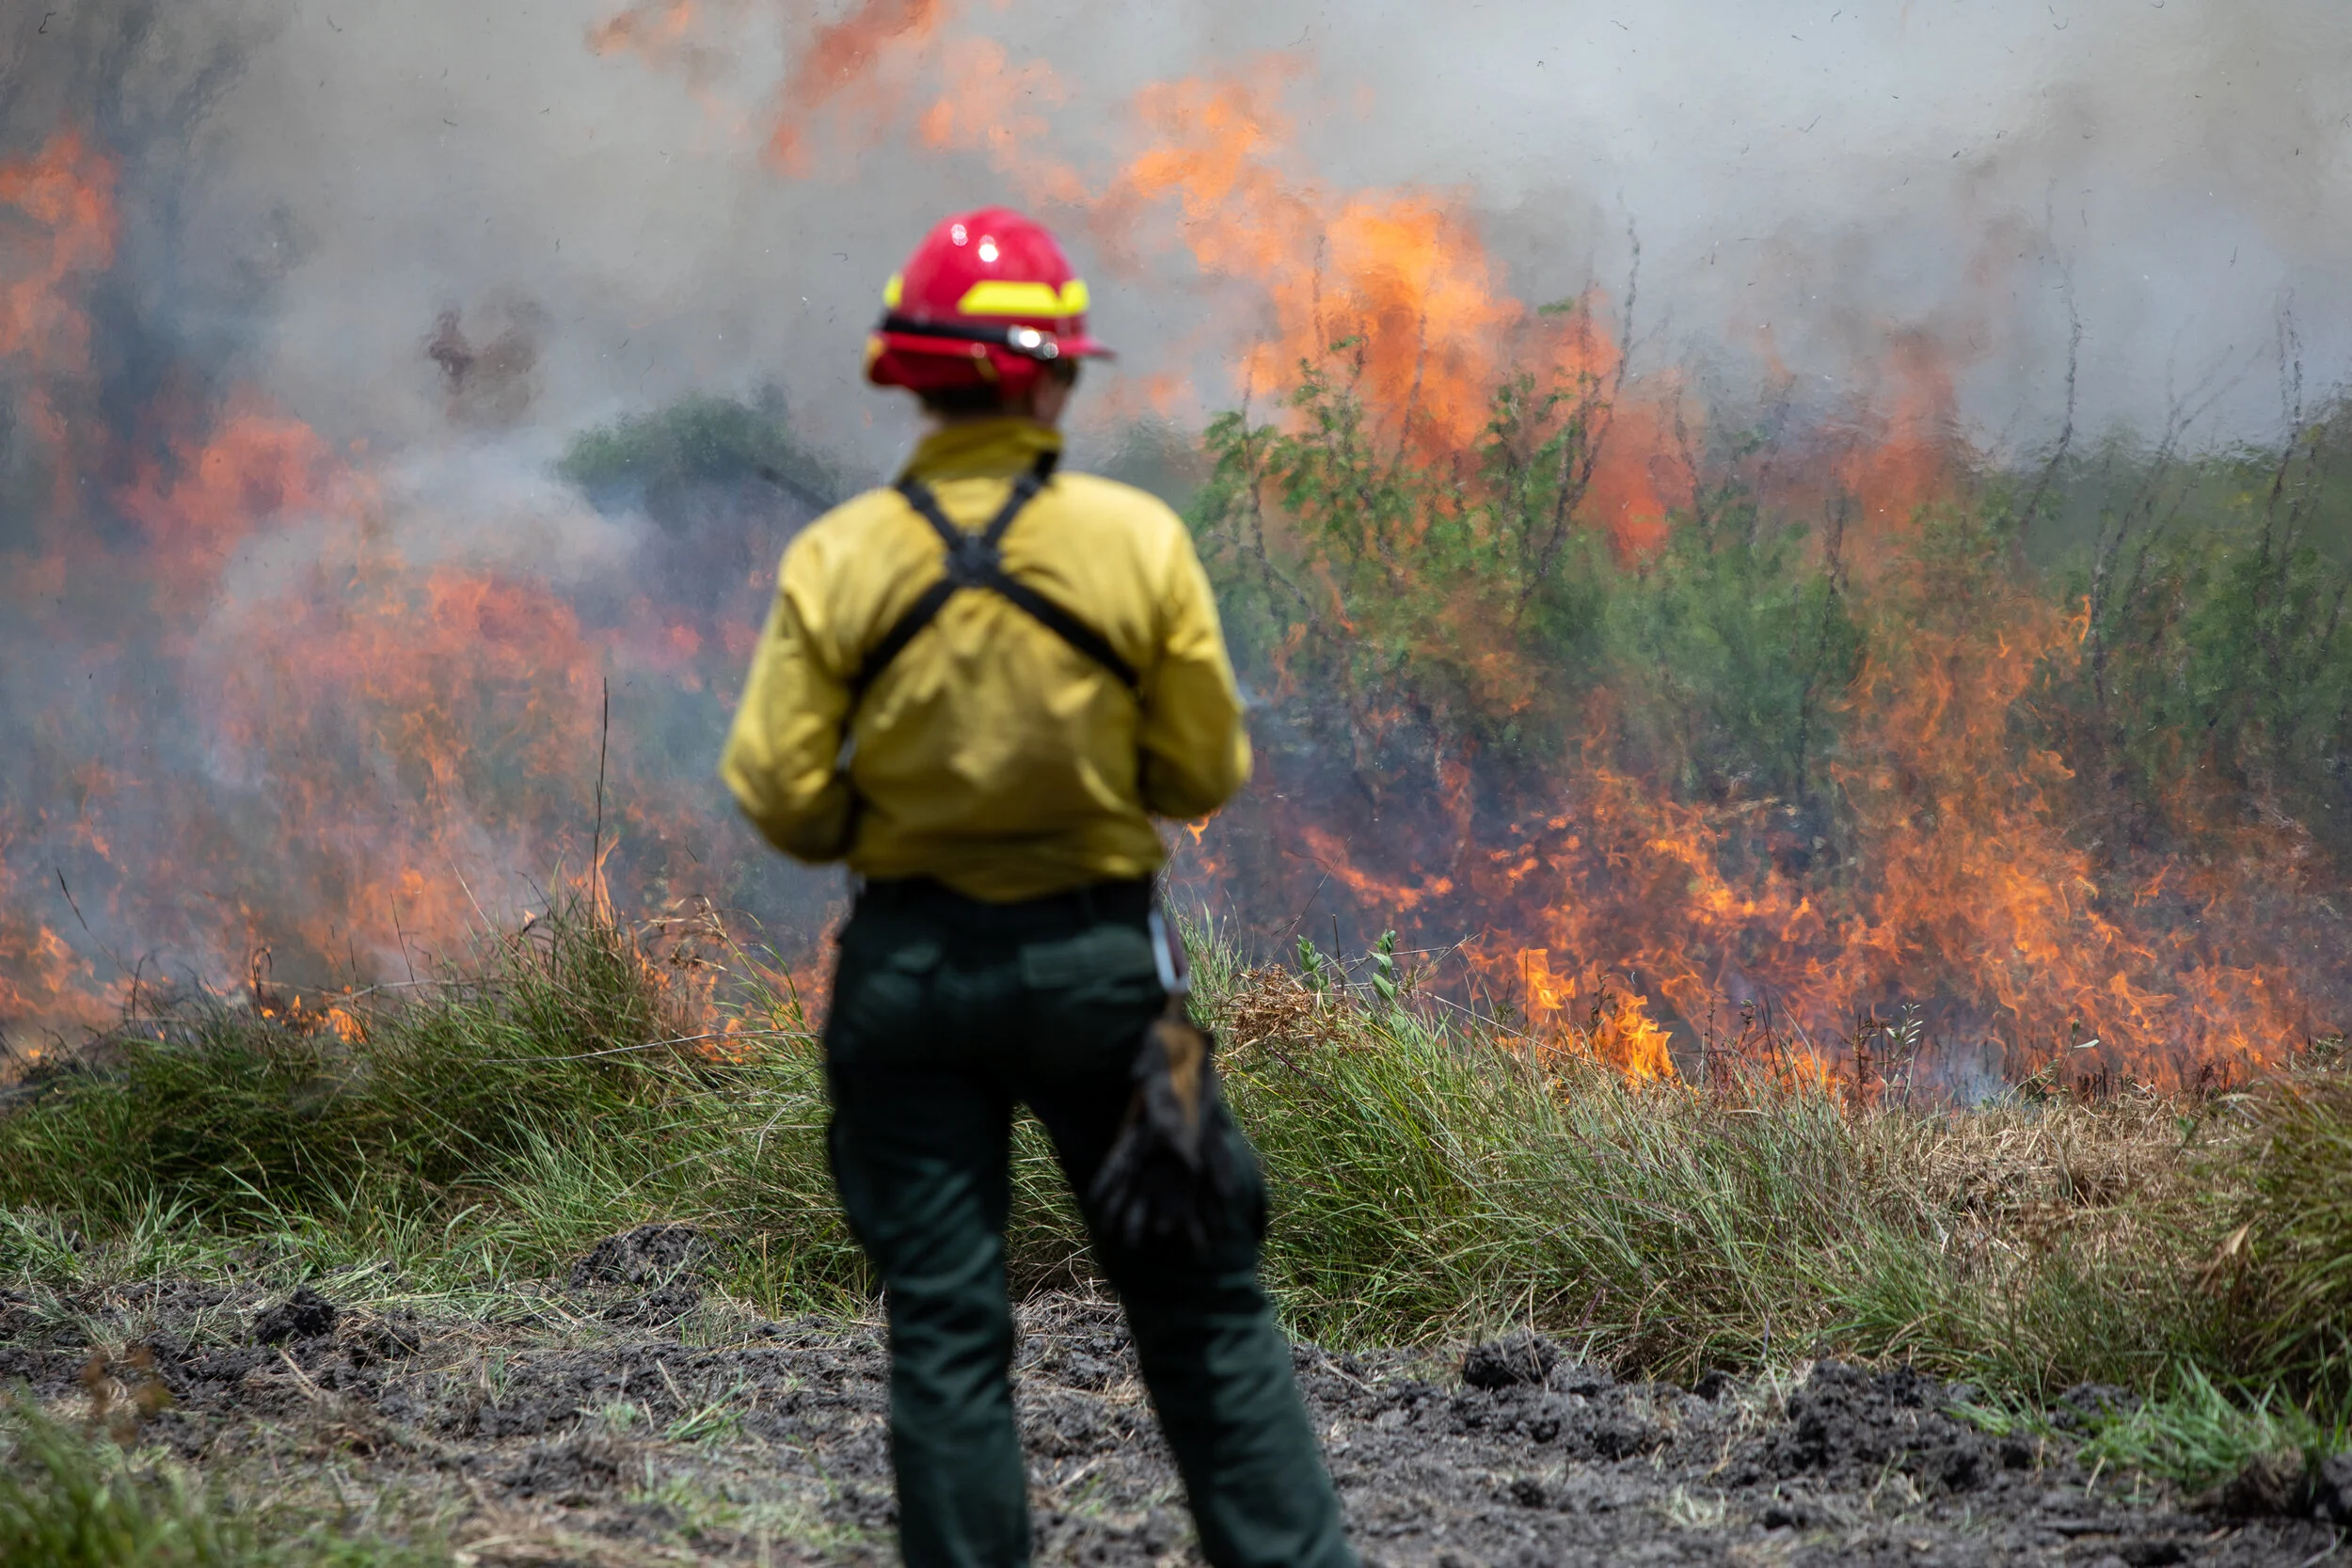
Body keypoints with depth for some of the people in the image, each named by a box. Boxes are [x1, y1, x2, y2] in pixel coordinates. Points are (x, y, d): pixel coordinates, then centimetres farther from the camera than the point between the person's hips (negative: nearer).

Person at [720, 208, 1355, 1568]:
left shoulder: (838, 560, -7)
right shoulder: (1138, 541, -9)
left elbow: (780, 797, -7)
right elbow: (1207, 773, -3)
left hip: (910, 970, 1)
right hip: (1096, 959, 0)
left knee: (945, 1327, 6)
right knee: (1201, 1303, 10)